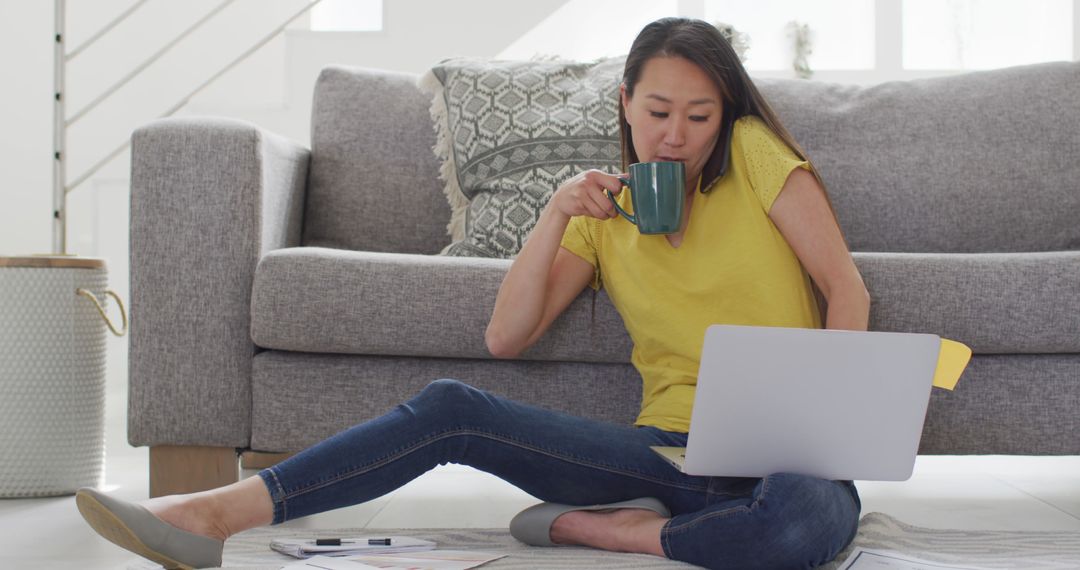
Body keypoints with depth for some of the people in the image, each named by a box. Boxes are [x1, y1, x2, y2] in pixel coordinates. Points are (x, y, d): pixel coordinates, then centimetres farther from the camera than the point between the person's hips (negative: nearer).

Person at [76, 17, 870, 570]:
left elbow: (847, 286, 0)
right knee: (452, 408, -17)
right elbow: (506, 337, 6)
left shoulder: (754, 156, 3)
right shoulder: (609, 216, 15)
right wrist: (556, 216, -6)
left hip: (782, 457, -3)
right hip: (669, 448, 3)